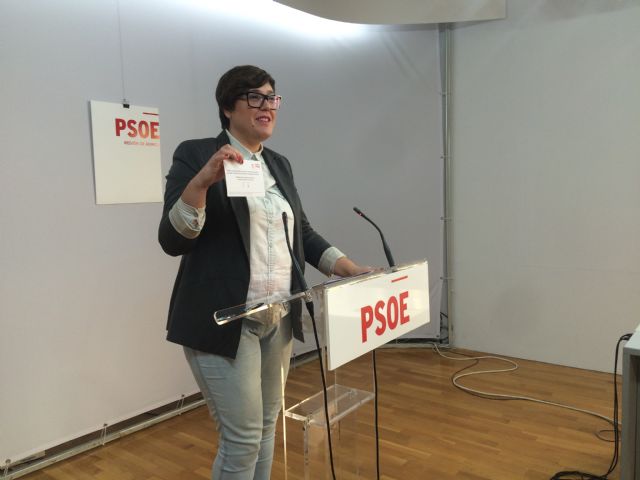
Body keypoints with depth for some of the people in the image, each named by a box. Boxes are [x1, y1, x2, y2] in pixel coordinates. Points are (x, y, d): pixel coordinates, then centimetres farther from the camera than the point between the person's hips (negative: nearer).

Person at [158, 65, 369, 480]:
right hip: (223, 322, -6)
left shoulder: (280, 165, 13)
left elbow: (302, 232, 15)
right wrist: (202, 182, -27)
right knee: (242, 437, 1)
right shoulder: (195, 155, -7)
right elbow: (172, 240, -13)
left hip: (278, 321, 7)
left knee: (267, 426, 17)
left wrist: (348, 267, 4)